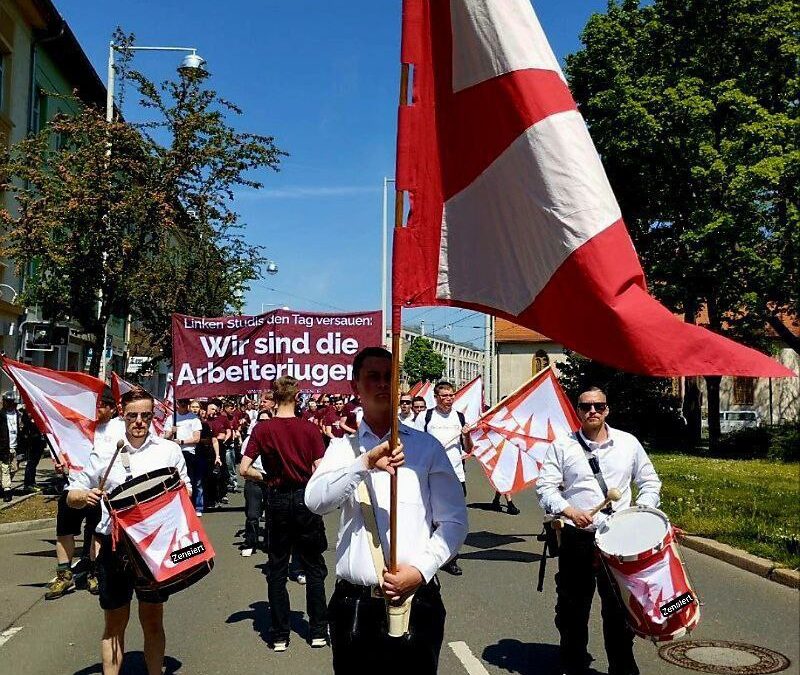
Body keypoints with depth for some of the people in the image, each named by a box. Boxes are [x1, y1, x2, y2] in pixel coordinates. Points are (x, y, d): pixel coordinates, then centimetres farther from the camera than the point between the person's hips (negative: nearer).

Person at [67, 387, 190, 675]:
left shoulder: (169, 450, 4)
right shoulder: (104, 452, 3)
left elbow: (186, 490, 13)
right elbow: (72, 497, 6)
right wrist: (85, 497, -16)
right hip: (114, 545, 0)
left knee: (153, 620, 10)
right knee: (115, 622, 9)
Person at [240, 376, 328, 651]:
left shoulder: (262, 428, -7)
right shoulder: (309, 429, -9)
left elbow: (244, 469, -11)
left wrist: (265, 476, 6)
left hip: (277, 500, 0)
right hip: (305, 498, 0)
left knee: (277, 570, 10)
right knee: (314, 568, 12)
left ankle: (279, 635, 14)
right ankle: (318, 631, 16)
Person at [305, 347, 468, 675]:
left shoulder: (426, 447, 3)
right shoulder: (342, 448, 6)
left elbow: (454, 521, 2)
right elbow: (315, 501, -11)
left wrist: (420, 569, -11)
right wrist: (366, 462, -25)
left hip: (415, 599, -1)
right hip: (353, 603, 1)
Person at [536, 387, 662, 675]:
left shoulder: (629, 443, 7)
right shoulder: (561, 446, 2)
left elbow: (650, 482, 16)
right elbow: (545, 486, -1)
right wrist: (569, 511, -17)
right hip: (576, 538, 0)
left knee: (619, 607, 6)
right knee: (572, 607, 10)